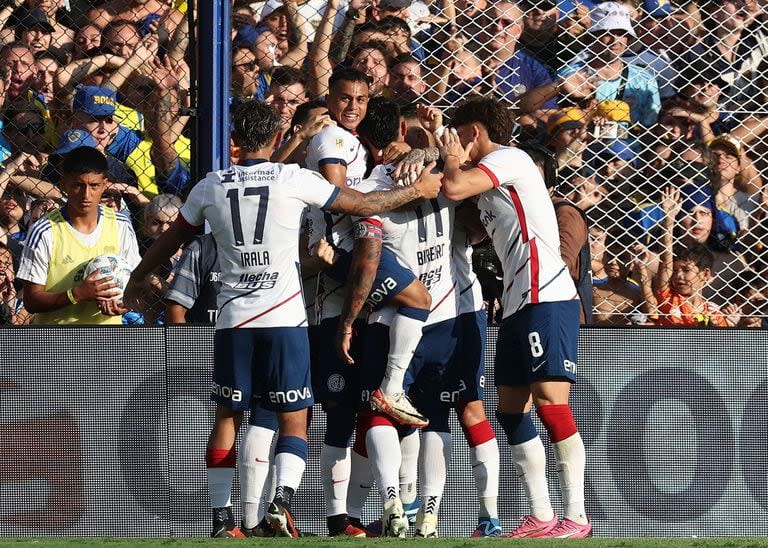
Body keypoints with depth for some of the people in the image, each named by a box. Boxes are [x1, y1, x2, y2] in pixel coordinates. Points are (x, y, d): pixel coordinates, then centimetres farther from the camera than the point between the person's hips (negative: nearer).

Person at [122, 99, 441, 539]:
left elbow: (170, 240, 20)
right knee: (294, 420, 4)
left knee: (227, 418, 11)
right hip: (285, 319, -2)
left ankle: (222, 519, 8)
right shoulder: (293, 180, -3)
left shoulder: (211, 188, 5)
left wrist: (137, 279, 38)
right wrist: (418, 190, 21)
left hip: (234, 321, 2)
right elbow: (362, 205, 6)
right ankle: (282, 500, -17)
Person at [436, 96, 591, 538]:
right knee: (511, 410, 7)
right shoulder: (491, 178, 26)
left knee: (550, 401, -15)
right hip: (519, 304, 11)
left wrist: (452, 160, 7)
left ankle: (576, 516, -17)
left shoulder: (508, 158, -3)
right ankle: (541, 517, 7)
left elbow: (454, 188, -15)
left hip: (547, 298, -11)